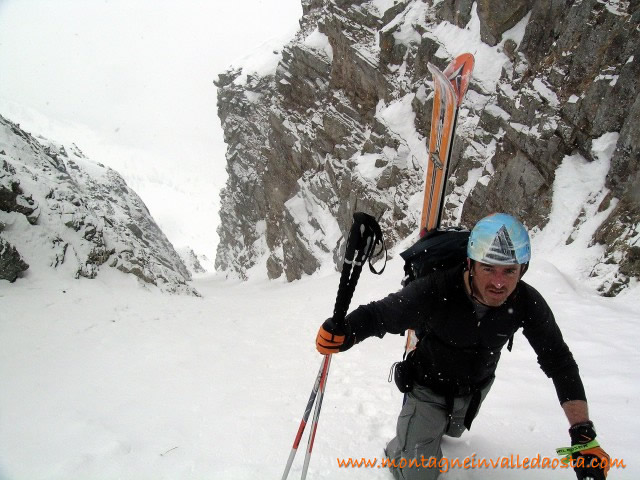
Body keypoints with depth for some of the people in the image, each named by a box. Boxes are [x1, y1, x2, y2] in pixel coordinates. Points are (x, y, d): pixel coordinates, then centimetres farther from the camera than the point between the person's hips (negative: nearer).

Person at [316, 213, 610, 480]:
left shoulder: (527, 304, -27)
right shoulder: (435, 291, -39)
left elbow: (559, 361, -20)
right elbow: (380, 314, -33)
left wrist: (584, 436, -29)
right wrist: (344, 331, -57)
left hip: (475, 390, 4)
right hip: (429, 389, -4)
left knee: (453, 432, 33)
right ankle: (396, 449, 29)